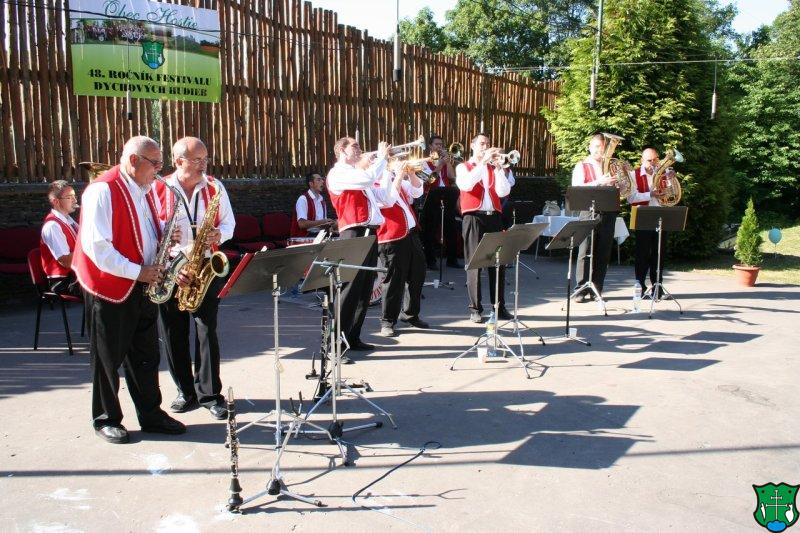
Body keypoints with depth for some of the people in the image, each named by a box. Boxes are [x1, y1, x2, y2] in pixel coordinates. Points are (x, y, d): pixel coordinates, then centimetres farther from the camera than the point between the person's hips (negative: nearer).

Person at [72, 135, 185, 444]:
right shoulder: (102, 191, -16)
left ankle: (151, 414, 24)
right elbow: (97, 247, -22)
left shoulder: (147, 190, 9)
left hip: (144, 286, 8)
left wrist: (166, 235, -1)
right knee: (109, 357, 6)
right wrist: (137, 272, -20)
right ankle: (106, 419, 20)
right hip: (109, 286, -7)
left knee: (146, 354, 13)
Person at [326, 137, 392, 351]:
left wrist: (388, 167, 17)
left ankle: (353, 337, 16)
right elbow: (369, 178, -19)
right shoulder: (338, 174, -5)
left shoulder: (359, 176, 23)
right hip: (354, 234, -9)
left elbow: (382, 196, 22)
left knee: (365, 289, 9)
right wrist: (381, 156, -3)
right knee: (351, 288, -11)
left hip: (369, 233, 9)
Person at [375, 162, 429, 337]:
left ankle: (411, 314, 31)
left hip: (411, 234, 8)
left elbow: (417, 191, 11)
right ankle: (388, 321, 8)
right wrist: (399, 176, -20)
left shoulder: (398, 181, 16)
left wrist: (410, 172, -2)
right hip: (392, 239, -8)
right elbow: (388, 199, -23)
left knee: (417, 276, 15)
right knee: (395, 280, -4)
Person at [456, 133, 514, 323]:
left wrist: (499, 168, -6)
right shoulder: (463, 167, 8)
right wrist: (483, 161, -16)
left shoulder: (494, 168, 17)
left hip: (494, 216, 4)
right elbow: (466, 185, -16)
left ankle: (500, 306, 12)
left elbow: (503, 192, 2)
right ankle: (475, 308, 2)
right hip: (473, 217, -4)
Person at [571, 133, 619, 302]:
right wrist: (599, 182, -19)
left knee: (603, 253, 4)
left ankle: (596, 290, 11)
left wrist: (618, 182, -5)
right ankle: (582, 290, -2)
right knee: (585, 252, -6)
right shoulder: (582, 166, 6)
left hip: (608, 213, 4)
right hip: (589, 212, -4)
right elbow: (576, 189, -10)